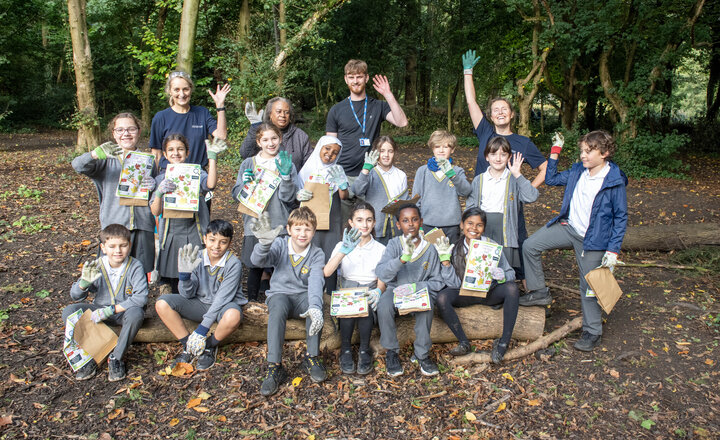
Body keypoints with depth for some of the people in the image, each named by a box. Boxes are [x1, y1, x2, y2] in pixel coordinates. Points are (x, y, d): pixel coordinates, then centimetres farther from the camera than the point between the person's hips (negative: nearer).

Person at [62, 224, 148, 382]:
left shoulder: (135, 267, -16)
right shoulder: (96, 266, -6)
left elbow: (141, 297, -25)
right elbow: (75, 295, -3)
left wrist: (111, 309, -29)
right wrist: (85, 281, -26)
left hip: (124, 311, -3)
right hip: (100, 310, 4)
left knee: (136, 313, -37)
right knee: (69, 312, -18)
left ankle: (116, 358, -19)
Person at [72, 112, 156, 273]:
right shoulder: (107, 160, 5)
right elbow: (78, 165, -13)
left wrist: (153, 186, -5)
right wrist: (96, 154, -34)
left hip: (143, 225, 2)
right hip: (114, 225, -2)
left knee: (141, 272, 4)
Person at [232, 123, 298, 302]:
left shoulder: (287, 164, 5)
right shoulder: (248, 164, 8)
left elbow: (288, 198, -4)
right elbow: (236, 195, 6)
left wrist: (285, 175, -18)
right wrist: (245, 184, -14)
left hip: (279, 225, 0)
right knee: (255, 267, 6)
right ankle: (252, 303, 22)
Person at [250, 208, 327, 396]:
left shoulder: (317, 254, -5)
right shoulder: (280, 244, -4)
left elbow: (315, 282, -23)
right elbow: (258, 260, -24)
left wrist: (314, 306, -44)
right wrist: (264, 243, -48)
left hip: (303, 296, 1)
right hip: (280, 294, 0)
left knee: (316, 305, -34)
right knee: (278, 306, -36)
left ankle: (312, 357, -17)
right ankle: (274, 366, -32)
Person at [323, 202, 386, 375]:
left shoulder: (380, 249, 9)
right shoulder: (342, 245, 6)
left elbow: (382, 280, 2)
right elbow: (326, 273, -11)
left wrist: (378, 291, -24)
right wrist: (344, 251, -28)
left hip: (369, 291, 0)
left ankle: (364, 350, -14)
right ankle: (345, 349, -13)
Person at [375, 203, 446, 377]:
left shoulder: (430, 248, -2)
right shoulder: (394, 244, -4)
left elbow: (438, 282, 1)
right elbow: (381, 273, -18)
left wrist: (416, 287, -17)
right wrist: (403, 258, -33)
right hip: (395, 289, 0)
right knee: (384, 305, -31)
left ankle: (422, 354, -12)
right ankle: (392, 352, -9)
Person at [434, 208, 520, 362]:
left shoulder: (492, 246, -8)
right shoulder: (455, 249, -7)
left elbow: (511, 274, -4)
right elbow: (454, 284, -12)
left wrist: (502, 276, -28)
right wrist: (445, 259, -21)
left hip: (490, 292, 0)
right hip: (465, 294, 0)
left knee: (512, 288, -30)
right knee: (441, 297, -27)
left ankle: (504, 342, -23)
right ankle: (463, 342, -15)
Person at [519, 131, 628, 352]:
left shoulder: (615, 182, -15)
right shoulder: (577, 171, 0)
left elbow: (621, 217, -9)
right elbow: (551, 179, 15)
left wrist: (613, 250, -12)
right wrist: (555, 152, 6)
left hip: (592, 240, -5)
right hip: (568, 227, 6)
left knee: (589, 286, 4)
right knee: (530, 246, -3)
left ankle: (592, 332, 22)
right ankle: (539, 292, 14)